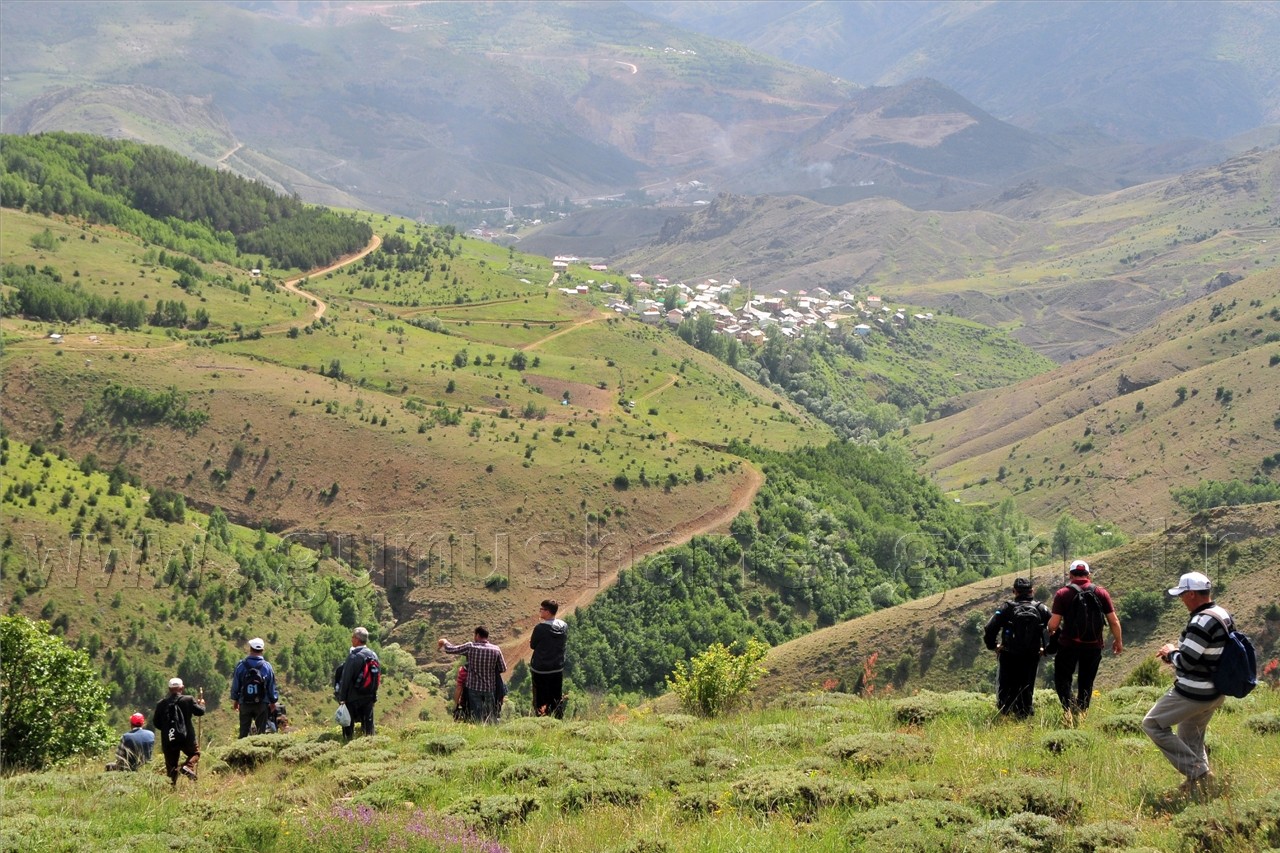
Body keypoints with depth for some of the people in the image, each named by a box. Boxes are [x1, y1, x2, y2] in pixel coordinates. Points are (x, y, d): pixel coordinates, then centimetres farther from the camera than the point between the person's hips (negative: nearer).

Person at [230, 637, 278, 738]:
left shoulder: (241, 666, -7)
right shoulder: (267, 667, -6)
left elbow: (235, 685, 1)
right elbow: (272, 687, 1)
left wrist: (235, 700, 15)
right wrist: (273, 701, 15)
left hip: (245, 704, 0)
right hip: (262, 704, 0)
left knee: (244, 731, 7)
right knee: (261, 730, 5)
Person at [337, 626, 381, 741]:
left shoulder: (353, 656, -17)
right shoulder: (374, 655, 3)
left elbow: (346, 678, -15)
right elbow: (378, 677, 9)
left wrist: (342, 698, -10)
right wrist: (374, 696, 16)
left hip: (353, 697, -6)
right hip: (369, 696, 6)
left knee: (348, 725, 4)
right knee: (368, 722, 13)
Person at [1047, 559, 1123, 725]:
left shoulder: (1063, 594, -7)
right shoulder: (1101, 593, 0)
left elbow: (1053, 624, -11)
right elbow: (1114, 621, 0)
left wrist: (1051, 631, 12)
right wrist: (1118, 641, 15)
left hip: (1069, 644, -3)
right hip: (1093, 646, 3)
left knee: (1062, 679, 8)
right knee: (1086, 683, 16)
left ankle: (1069, 707, -15)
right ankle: (1082, 713, 16)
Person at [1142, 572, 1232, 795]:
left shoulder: (1202, 622, -24)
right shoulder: (1224, 616, 6)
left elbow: (1186, 661, -25)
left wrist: (1171, 653, -5)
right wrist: (1177, 654, 9)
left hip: (1193, 693, -9)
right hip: (1215, 692, 9)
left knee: (1153, 724, 2)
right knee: (1191, 737, 23)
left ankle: (1196, 770, -3)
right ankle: (1202, 779, 23)